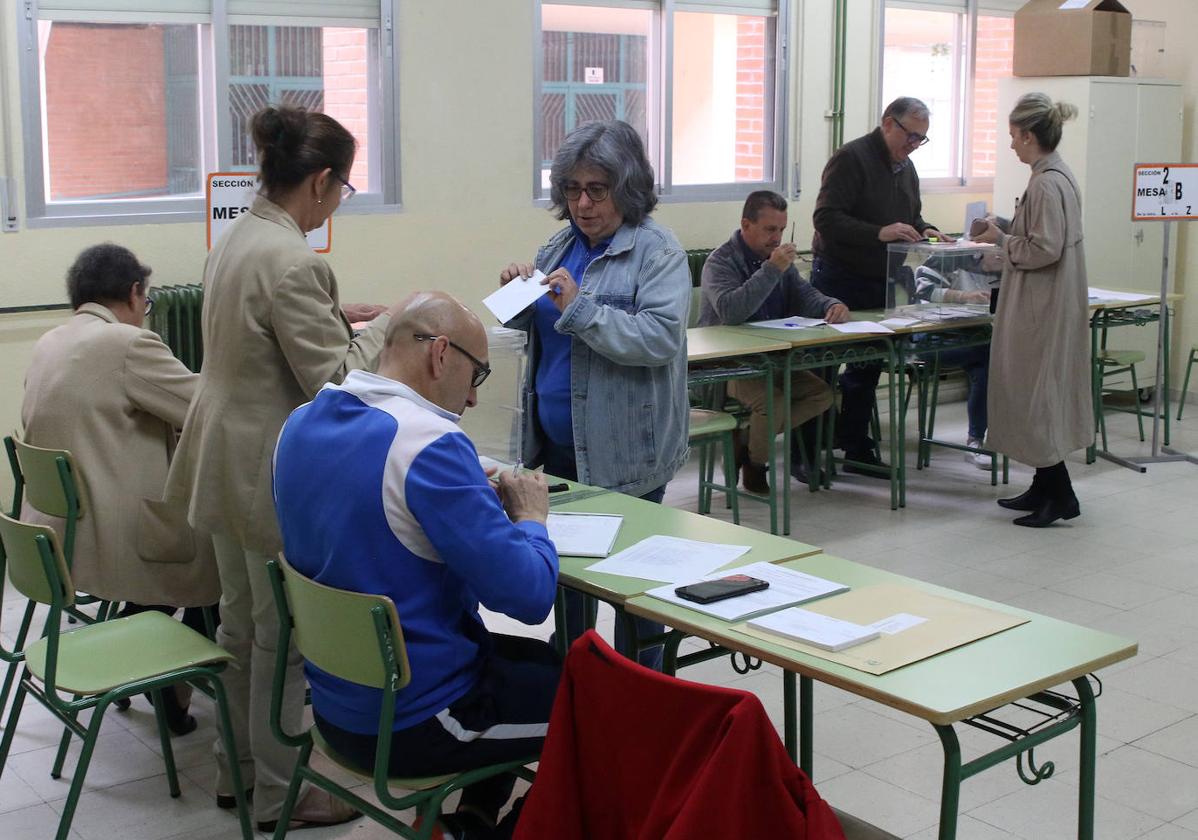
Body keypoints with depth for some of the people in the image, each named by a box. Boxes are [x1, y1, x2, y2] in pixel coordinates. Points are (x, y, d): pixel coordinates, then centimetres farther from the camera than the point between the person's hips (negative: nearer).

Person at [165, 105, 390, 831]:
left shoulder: (237, 238, 5)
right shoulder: (294, 263, -25)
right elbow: (333, 379, -21)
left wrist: (343, 317, 15)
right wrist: (389, 326, -8)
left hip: (230, 463, 10)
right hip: (274, 474, -10)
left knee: (242, 624, 21)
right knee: (283, 635, 6)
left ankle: (239, 769, 35)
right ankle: (279, 792, 21)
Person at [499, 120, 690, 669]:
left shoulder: (657, 252, -11)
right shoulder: (562, 243, 10)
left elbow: (661, 337, -23)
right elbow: (526, 325, 20)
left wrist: (580, 309, -27)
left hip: (624, 451, -7)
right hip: (559, 440, 7)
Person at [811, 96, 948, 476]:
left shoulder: (905, 167, 14)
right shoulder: (851, 159, -13)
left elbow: (911, 216, 26)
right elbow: (826, 219, -22)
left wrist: (924, 230, 3)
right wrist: (879, 233, -30)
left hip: (878, 283, 8)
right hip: (839, 279, -8)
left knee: (867, 368, 13)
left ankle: (856, 448, 22)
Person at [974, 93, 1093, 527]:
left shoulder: (1047, 183, -19)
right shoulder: (1059, 175, 12)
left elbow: (1046, 249, -22)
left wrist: (1002, 239, -10)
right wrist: (1007, 229, 11)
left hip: (1042, 308, -10)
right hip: (1048, 306, 10)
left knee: (1033, 393, -4)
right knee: (1041, 393, 15)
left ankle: (1060, 495, 1)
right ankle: (1044, 486, 23)